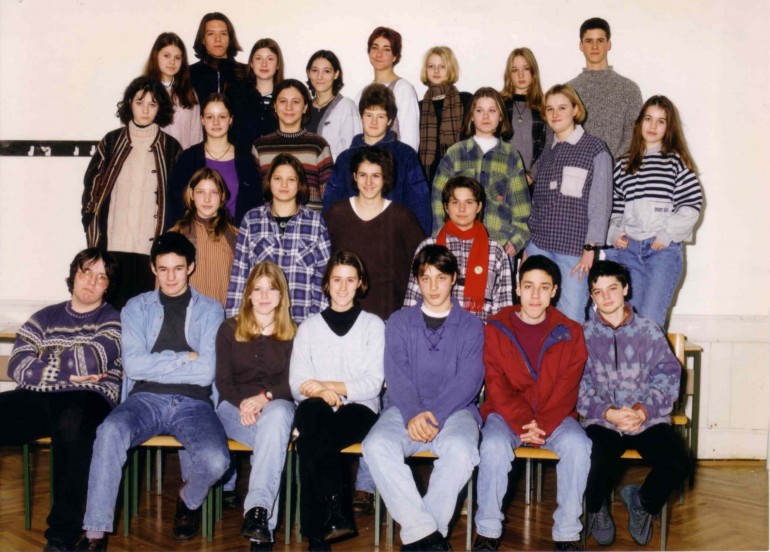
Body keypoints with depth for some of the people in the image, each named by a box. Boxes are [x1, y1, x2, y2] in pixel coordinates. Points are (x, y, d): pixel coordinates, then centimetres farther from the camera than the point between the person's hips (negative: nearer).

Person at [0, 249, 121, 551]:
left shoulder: (113, 320, 13)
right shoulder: (45, 317, 22)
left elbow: (94, 359, -6)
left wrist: (43, 363, 5)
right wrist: (70, 372, -1)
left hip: (87, 399, -3)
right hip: (38, 399, 3)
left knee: (71, 426, -40)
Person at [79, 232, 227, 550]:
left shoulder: (210, 310, 11)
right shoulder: (137, 308, 14)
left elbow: (206, 371, -2)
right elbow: (132, 365, -1)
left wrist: (154, 366, -1)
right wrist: (183, 358, -3)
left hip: (193, 403, 0)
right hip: (146, 399, 1)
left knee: (216, 460, -29)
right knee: (110, 432, -34)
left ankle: (188, 499, 9)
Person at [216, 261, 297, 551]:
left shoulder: (293, 333, 13)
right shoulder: (230, 329, 14)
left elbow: (291, 383, 2)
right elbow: (222, 381, 6)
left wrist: (265, 397, -18)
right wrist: (243, 403, -15)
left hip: (277, 405, 0)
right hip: (235, 407, 0)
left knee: (278, 415, -39)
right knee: (274, 440, -35)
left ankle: (257, 509, -49)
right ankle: (265, 526, -38)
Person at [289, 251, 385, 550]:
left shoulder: (373, 325, 11)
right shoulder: (309, 326, 17)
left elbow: (373, 384, -1)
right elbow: (297, 385, 6)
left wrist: (329, 385, -11)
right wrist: (320, 392, -16)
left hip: (358, 409, -1)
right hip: (318, 408, 2)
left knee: (310, 443, -34)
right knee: (313, 411, -38)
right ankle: (335, 516, -39)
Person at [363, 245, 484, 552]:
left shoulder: (471, 326, 12)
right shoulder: (399, 322, 15)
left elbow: (469, 379, -2)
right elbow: (396, 375, 2)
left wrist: (435, 415, -18)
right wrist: (412, 414, -17)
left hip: (455, 410, -1)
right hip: (406, 410, 1)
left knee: (460, 448, -35)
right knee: (376, 445, -31)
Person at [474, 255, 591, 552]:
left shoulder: (570, 332, 5)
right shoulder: (496, 328, 2)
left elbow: (567, 388, -3)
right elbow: (496, 385, -5)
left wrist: (542, 425, -18)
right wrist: (522, 423, -18)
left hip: (555, 416, 1)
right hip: (507, 414, -1)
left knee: (577, 445, -29)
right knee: (494, 446, -31)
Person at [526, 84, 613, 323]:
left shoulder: (595, 149, -1)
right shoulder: (546, 154, 15)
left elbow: (601, 202, -5)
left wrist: (591, 248, -10)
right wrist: (527, 244, 13)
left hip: (575, 249, -5)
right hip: (539, 246, 5)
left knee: (571, 319, -6)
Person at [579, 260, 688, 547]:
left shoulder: (649, 331, 7)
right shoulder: (584, 335, 6)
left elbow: (667, 377, 1)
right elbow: (578, 386, -2)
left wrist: (645, 410, -15)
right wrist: (607, 413, -17)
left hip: (648, 420, 1)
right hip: (602, 421, -1)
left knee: (677, 464, -24)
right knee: (600, 464, -31)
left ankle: (643, 502, 13)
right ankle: (596, 508, 9)